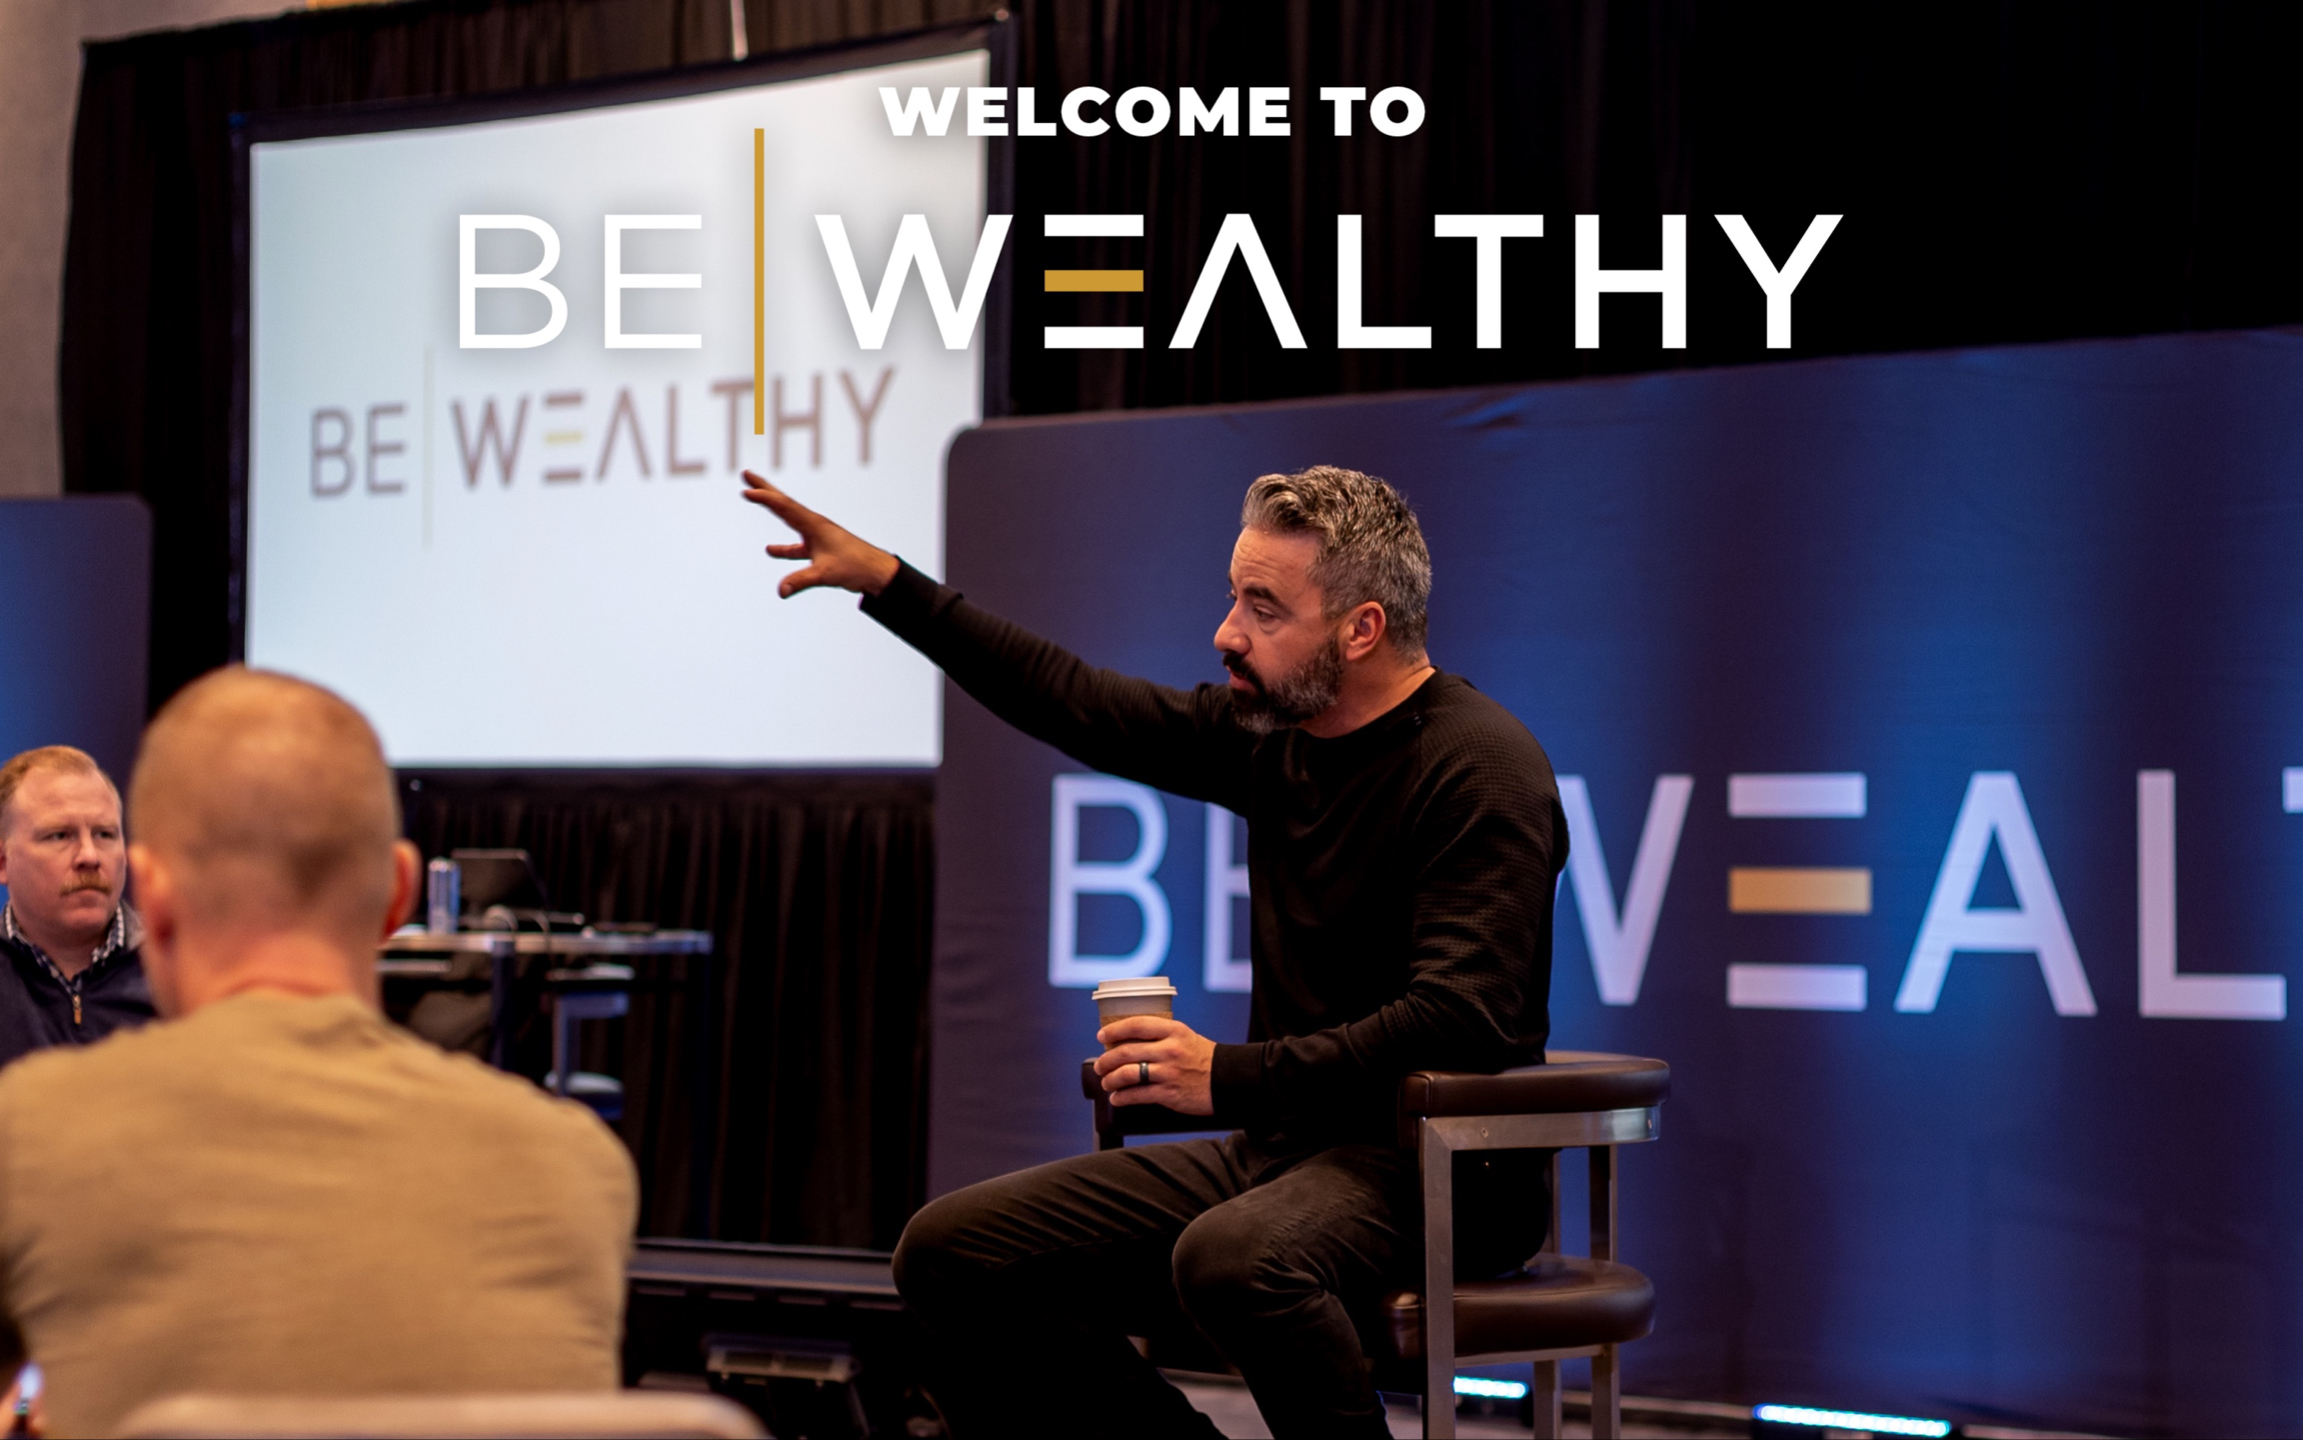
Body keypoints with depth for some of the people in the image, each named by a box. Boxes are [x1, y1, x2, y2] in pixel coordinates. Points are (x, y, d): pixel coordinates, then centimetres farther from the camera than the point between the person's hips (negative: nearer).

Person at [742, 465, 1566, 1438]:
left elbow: (1463, 1021, -25)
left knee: (1231, 1258, -40)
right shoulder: (1274, 732, 9)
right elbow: (1079, 704, 21)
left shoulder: (1481, 770, -15)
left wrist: (1231, 1077, -27)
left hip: (1438, 1169, -8)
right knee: (950, 1255, 0)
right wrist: (886, 583, 21)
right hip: (1285, 1143, 9)